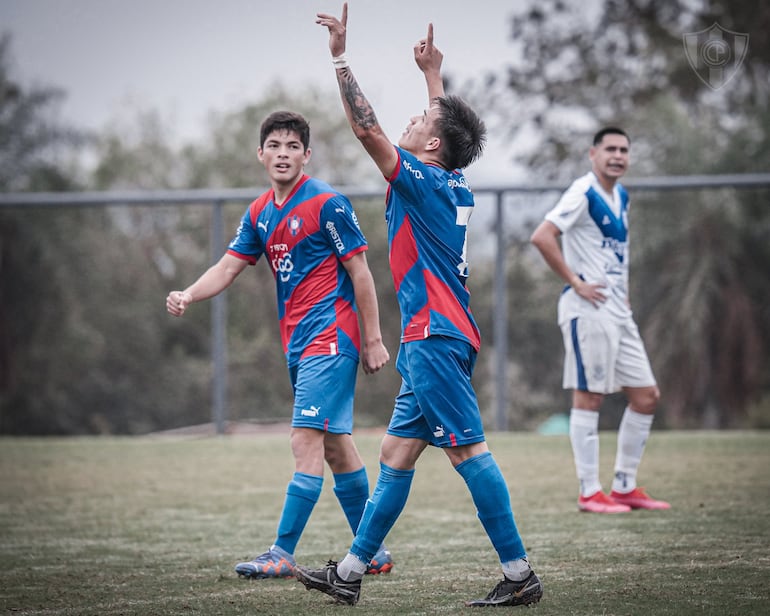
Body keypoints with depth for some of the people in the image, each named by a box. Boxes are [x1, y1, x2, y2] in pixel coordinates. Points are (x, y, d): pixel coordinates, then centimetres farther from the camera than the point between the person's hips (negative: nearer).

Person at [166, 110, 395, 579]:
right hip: (299, 342, 8)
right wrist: (187, 296, -9)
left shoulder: (327, 203, -11)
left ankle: (283, 554, -14)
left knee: (307, 443, -13)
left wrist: (373, 339, -10)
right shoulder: (260, 213, 11)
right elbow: (227, 268, 10)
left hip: (330, 337, -8)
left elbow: (360, 272, -9)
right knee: (336, 445, 12)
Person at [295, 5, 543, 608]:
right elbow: (451, 126, 35)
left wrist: (341, 58, -14)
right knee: (396, 455, 10)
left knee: (467, 450, -10)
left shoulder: (421, 181, -10)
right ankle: (350, 573, 13)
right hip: (436, 338, 10)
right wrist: (434, 75, 44)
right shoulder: (456, 188, 14)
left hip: (435, 338, -10)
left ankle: (520, 574, -10)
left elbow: (367, 129, -16)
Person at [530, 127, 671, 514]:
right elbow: (542, 237, -23)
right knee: (588, 397, -5)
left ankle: (625, 487, 16)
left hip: (618, 311, 9)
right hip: (588, 309, -9)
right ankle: (590, 493, 0)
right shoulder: (583, 193, -12)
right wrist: (575, 282, -19)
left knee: (646, 396, 8)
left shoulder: (620, 196, 15)